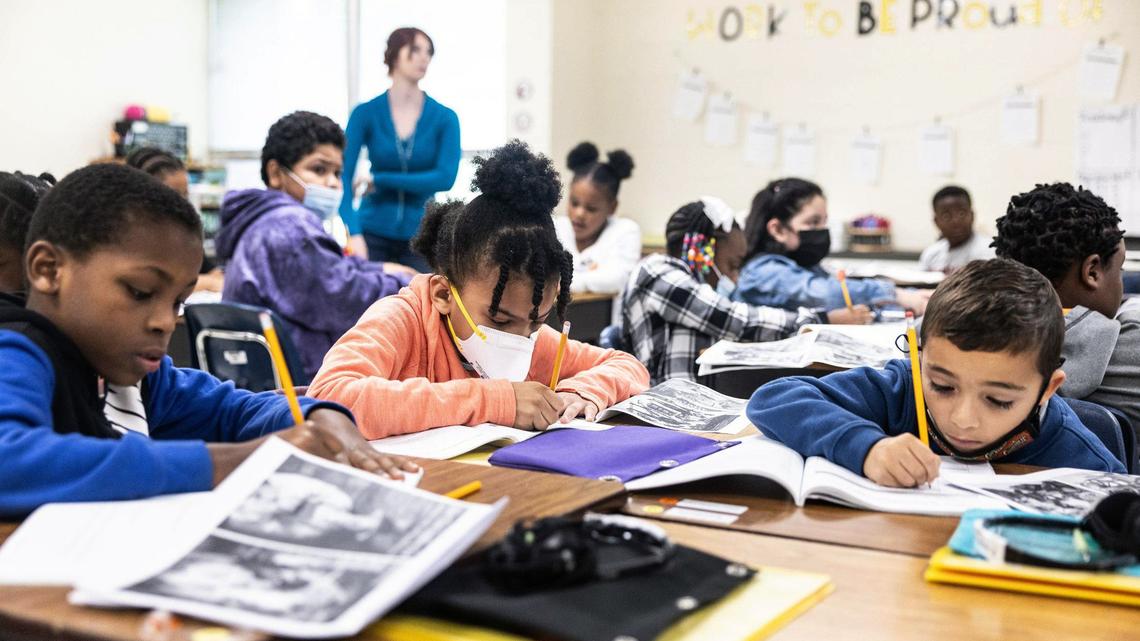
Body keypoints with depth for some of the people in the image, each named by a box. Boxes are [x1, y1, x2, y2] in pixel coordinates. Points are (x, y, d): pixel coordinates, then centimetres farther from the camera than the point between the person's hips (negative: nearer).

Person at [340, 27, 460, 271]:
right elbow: (343, 178, -8)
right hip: (373, 235, 0)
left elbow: (446, 177, -13)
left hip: (419, 238, 1)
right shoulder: (366, 114, -1)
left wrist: (379, 180, -12)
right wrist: (355, 234, -22)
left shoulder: (445, 118, 0)